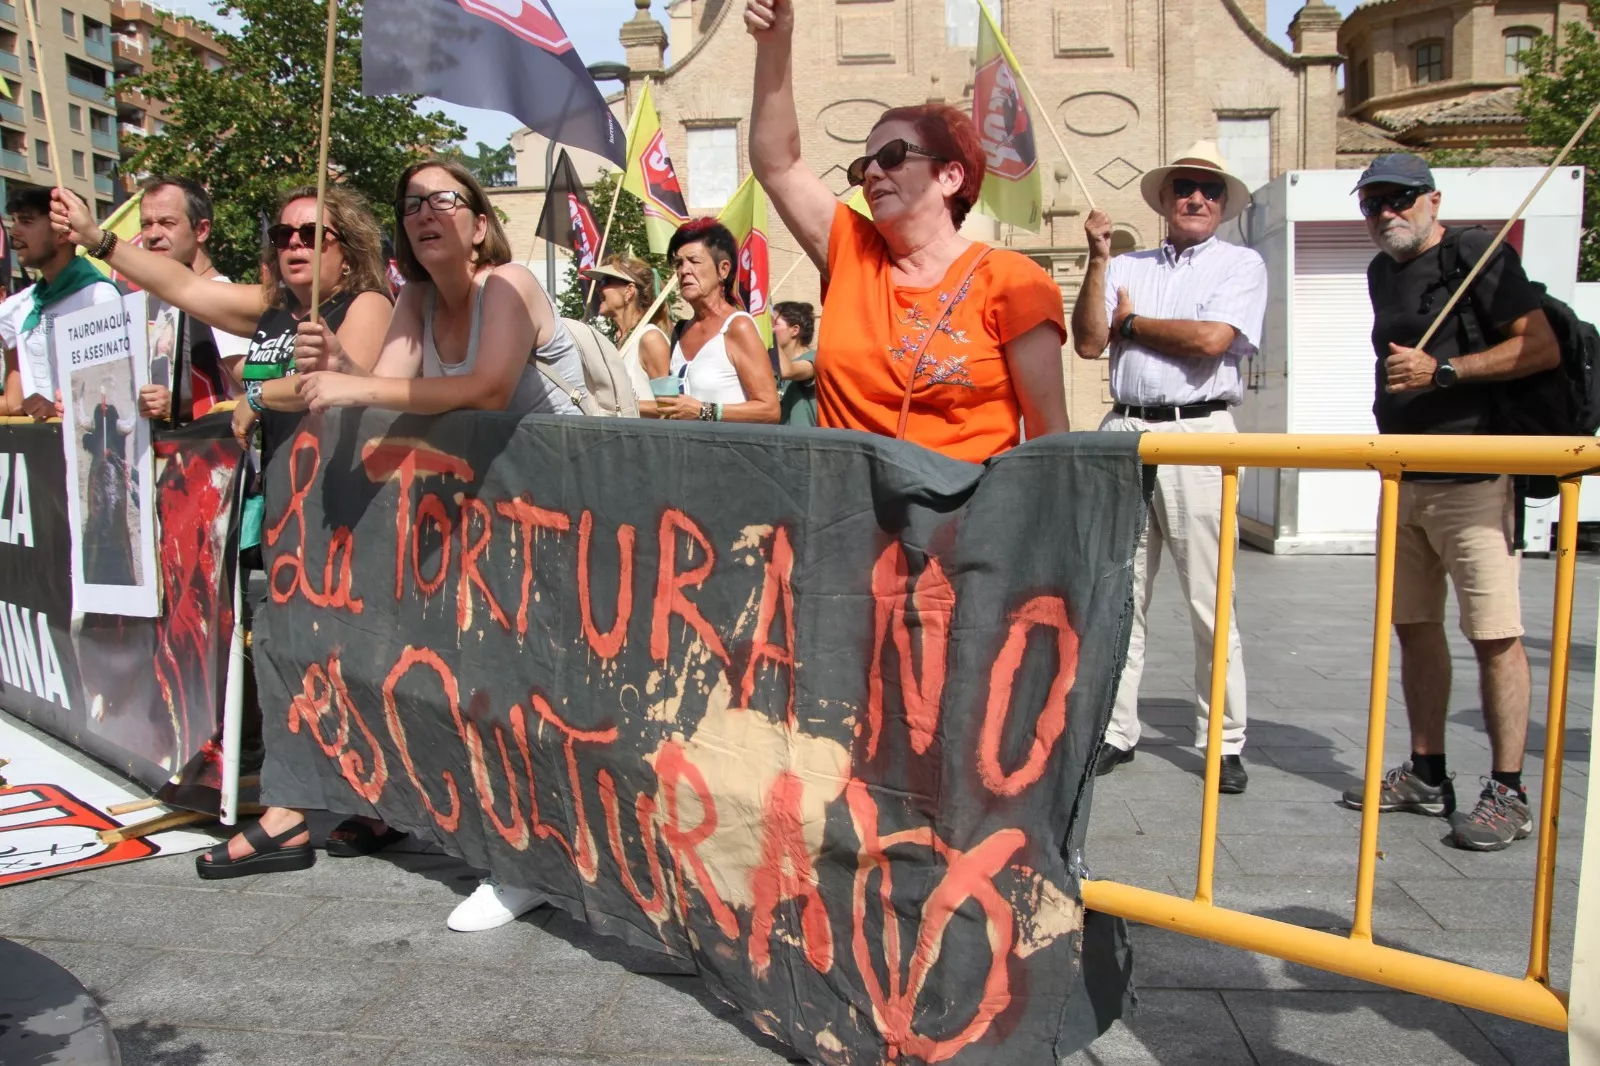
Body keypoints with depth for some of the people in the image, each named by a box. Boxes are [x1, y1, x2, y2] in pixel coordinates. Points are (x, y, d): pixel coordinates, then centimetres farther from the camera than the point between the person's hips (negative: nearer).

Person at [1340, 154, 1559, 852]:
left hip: (1472, 476, -8)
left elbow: (1543, 348, -12)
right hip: (1402, 479, 8)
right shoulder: (1382, 273, 19)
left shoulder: (1478, 253, -4)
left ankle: (1507, 793, 0)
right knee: (1413, 626, 10)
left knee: (1494, 633, -7)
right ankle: (1427, 775, 19)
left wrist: (1442, 372, -16)